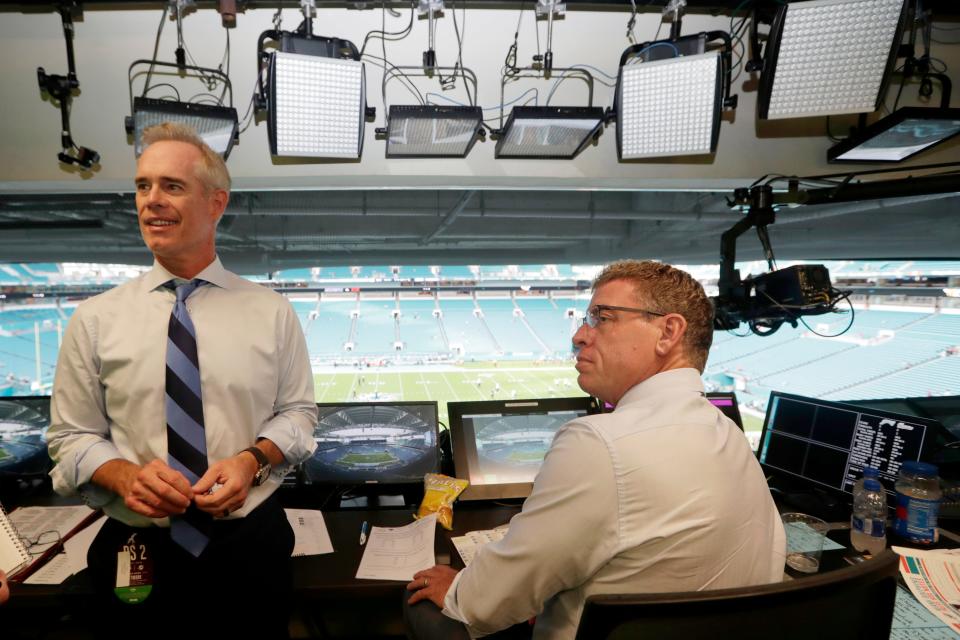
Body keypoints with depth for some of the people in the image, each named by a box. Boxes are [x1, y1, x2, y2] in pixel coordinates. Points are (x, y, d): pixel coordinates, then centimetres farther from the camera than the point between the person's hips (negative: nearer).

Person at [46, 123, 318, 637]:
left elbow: (298, 412, 2)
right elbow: (71, 436, 2)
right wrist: (124, 474, -18)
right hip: (139, 551, 0)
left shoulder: (272, 311, -3)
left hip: (250, 542, 0)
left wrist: (253, 459, -17)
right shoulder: (94, 319, -2)